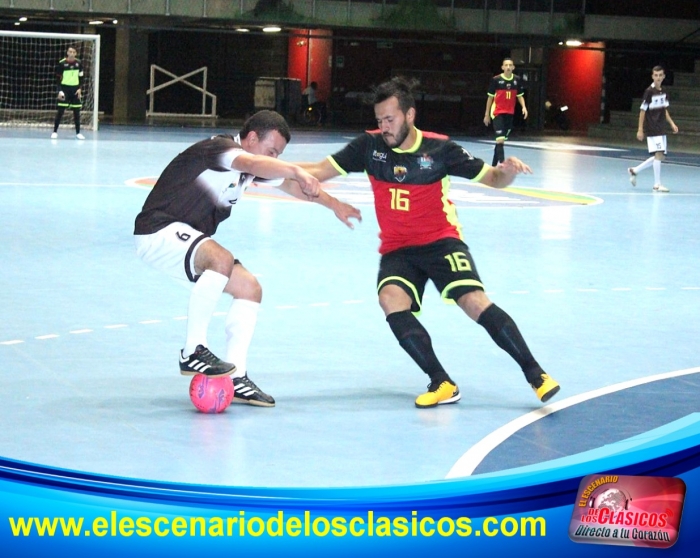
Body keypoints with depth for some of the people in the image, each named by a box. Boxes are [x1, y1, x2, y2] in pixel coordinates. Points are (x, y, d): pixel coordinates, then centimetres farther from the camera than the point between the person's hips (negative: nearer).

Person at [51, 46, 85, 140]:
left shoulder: (78, 63, 3)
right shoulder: (61, 63, -8)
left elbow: (81, 77, 10)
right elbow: (58, 78, -5)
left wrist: (80, 89, -2)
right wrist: (60, 91, -14)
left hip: (75, 89, 3)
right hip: (64, 88, -3)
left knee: (77, 111, 5)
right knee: (60, 111, -6)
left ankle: (78, 133, 12)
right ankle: (55, 132, 0)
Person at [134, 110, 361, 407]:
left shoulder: (254, 166, 9)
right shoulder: (219, 148, -19)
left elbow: (290, 184, 26)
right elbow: (253, 164, -42)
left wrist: (333, 204, 26)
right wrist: (296, 170, -56)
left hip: (186, 238, 10)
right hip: (158, 231, -10)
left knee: (249, 289, 3)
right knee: (222, 259, -34)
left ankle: (235, 377, 3)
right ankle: (193, 352, -26)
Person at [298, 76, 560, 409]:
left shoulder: (438, 148, -8)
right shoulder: (370, 145, -3)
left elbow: (492, 179, -3)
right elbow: (319, 171, -3)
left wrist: (508, 170, -25)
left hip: (440, 241, -2)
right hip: (396, 249, 2)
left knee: (473, 301, -24)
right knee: (390, 299, -28)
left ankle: (535, 375, -14)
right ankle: (441, 384, -21)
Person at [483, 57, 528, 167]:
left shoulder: (517, 79, 1)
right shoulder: (496, 79, -9)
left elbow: (520, 96, 11)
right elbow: (490, 97, -1)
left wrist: (523, 107, -8)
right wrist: (487, 114, 2)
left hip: (510, 114, 5)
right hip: (497, 113, -5)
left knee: (502, 140, 13)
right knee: (500, 139, -17)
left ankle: (494, 165, 25)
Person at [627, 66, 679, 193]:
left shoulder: (663, 92, 10)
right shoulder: (649, 92, -11)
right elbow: (642, 111, -9)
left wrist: (672, 123, 10)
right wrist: (640, 130, -11)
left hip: (661, 130, 8)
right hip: (652, 129, -8)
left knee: (659, 156, 9)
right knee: (659, 154, -13)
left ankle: (634, 170, 24)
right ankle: (657, 184, -7)